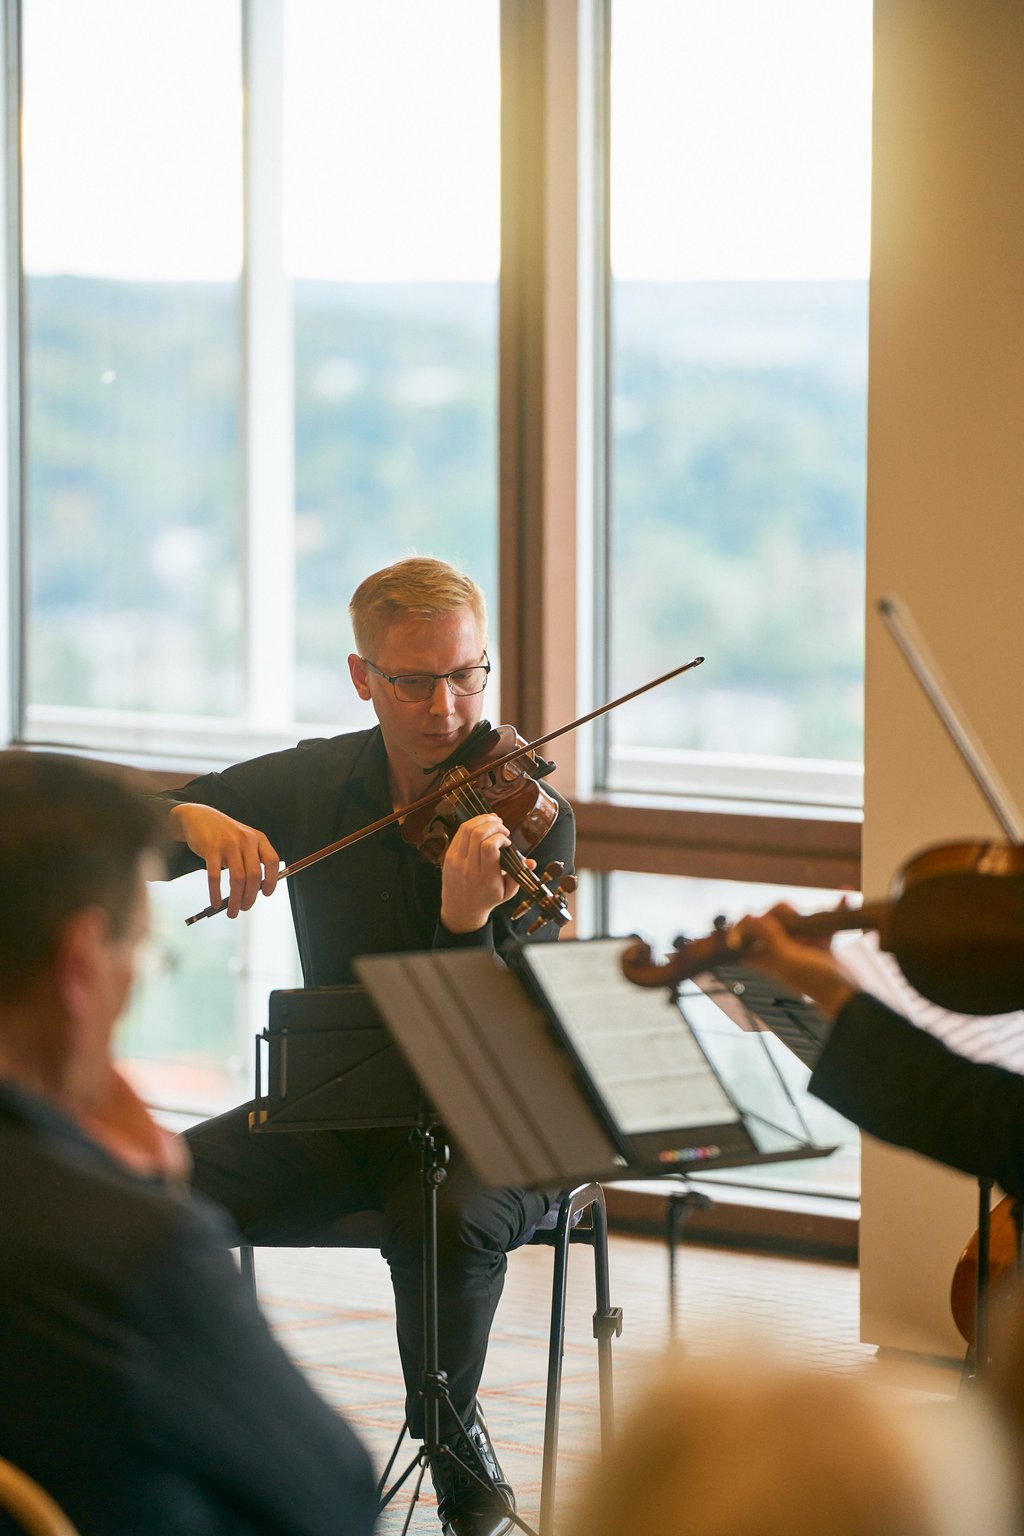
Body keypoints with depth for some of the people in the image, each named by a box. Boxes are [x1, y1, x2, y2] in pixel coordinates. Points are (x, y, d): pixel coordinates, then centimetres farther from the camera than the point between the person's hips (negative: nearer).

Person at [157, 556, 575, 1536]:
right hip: (340, 1110, 3)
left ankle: (453, 1441, -10)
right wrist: (192, 820, -22)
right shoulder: (313, 784, 2)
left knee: (449, 1219, -37)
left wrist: (466, 920, -40)